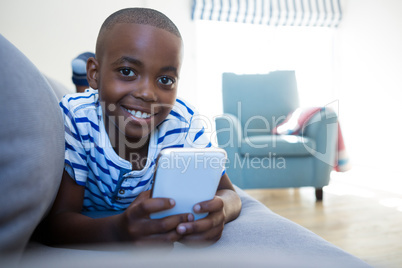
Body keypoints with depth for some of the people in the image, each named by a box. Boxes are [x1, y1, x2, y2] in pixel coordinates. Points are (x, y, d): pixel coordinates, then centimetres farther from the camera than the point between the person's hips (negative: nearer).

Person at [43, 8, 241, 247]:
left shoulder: (184, 122, -23)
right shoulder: (75, 119, -28)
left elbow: (228, 193, -17)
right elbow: (58, 221, -30)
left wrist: (217, 210, -43)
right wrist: (117, 231, -52)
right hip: (89, 228, 0)